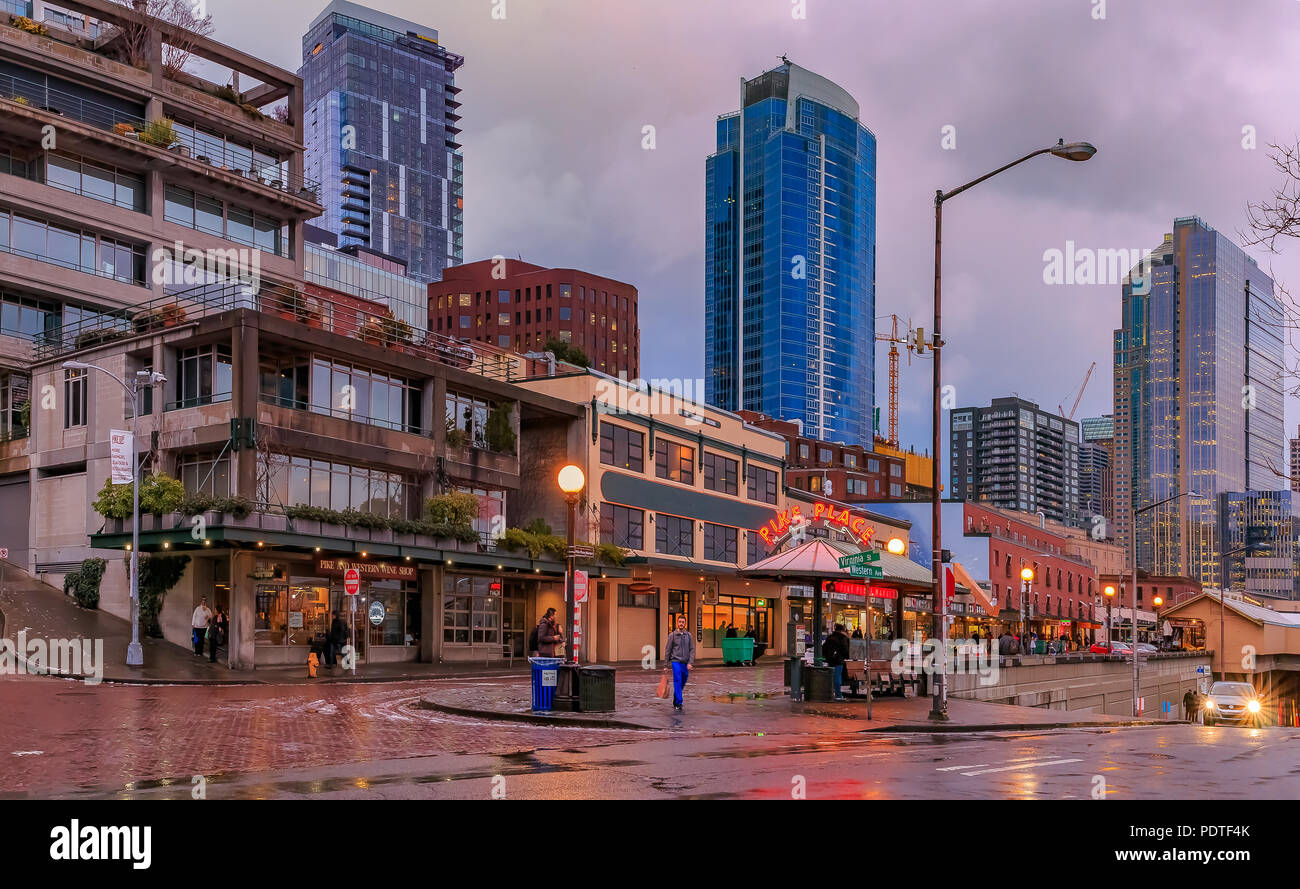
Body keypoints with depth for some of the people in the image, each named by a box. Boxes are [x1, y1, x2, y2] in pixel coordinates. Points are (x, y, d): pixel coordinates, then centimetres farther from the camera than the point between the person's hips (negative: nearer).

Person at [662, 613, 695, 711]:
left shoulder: (689, 636, 7)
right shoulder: (672, 635, 1)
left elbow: (692, 650, 3)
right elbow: (667, 651, 3)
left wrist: (690, 663, -10)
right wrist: (665, 665, 1)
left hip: (686, 664, 3)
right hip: (676, 662, -3)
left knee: (682, 684, 10)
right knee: (677, 682, -13)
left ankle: (675, 702, 26)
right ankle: (678, 703, -14)